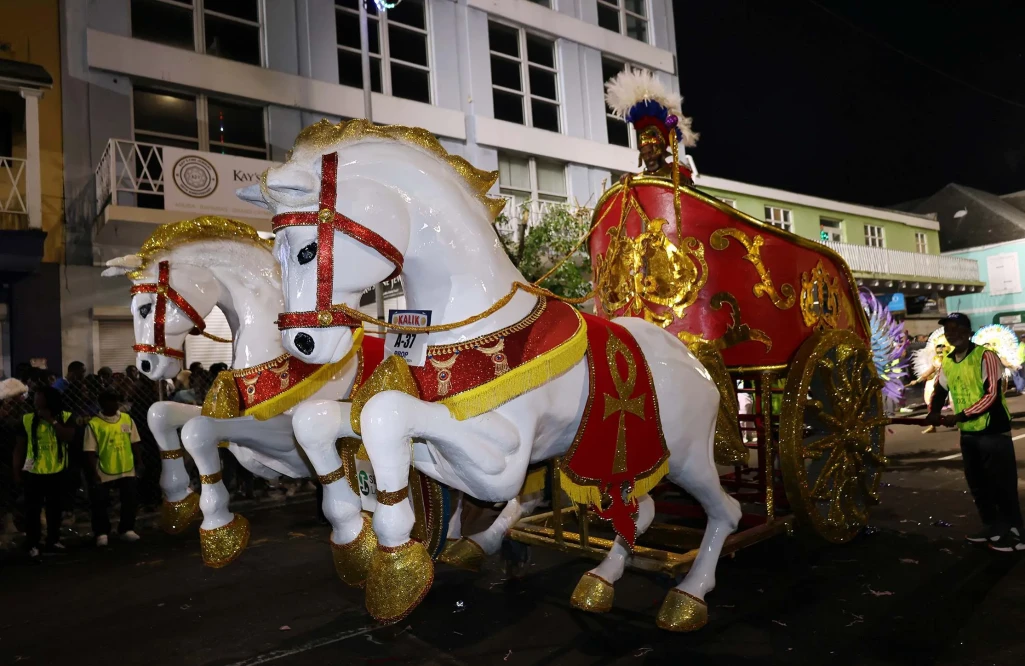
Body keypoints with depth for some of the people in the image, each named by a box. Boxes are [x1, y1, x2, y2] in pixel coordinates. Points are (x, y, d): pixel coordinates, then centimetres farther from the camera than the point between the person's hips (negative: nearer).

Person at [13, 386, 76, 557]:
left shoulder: (65, 417, -4)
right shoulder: (27, 419, -5)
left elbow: (68, 436, -21)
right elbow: (20, 448, 1)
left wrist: (52, 420, -21)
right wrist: (17, 471, 0)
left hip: (57, 473, 1)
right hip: (33, 473, -1)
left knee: (55, 508, 12)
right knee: (32, 510, 4)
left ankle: (53, 540, 25)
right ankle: (32, 544, 14)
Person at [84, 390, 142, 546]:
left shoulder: (127, 419, 1)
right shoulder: (94, 424, -11)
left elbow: (134, 443, 8)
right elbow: (90, 451, -10)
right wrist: (93, 473, -13)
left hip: (127, 470, 3)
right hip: (104, 472, -3)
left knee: (130, 501, 8)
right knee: (100, 504, 6)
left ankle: (127, 530, 23)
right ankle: (101, 533, 22)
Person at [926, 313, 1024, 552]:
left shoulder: (985, 356, -15)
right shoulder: (947, 362, 8)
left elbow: (992, 395, -20)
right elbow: (939, 391, 16)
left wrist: (960, 416, -23)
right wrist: (934, 413, -4)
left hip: (994, 431, -7)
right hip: (968, 434, 7)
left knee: (1002, 485, 0)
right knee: (978, 485, 15)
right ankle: (992, 527, 30)